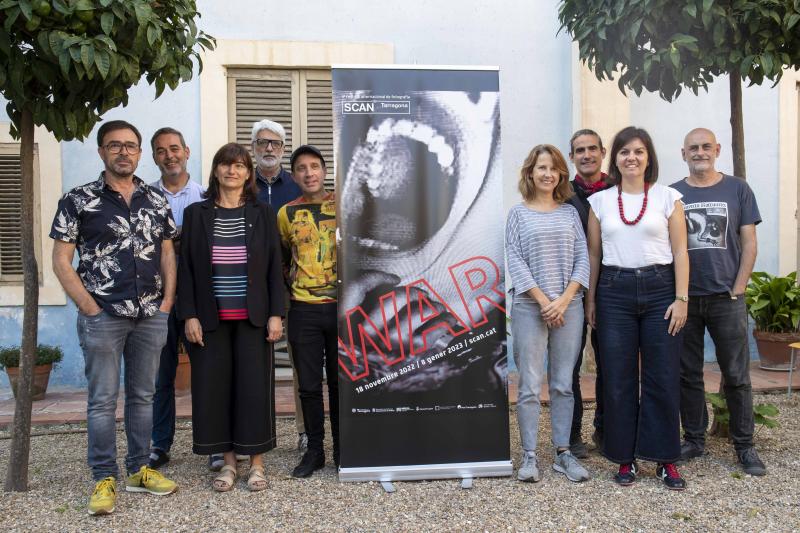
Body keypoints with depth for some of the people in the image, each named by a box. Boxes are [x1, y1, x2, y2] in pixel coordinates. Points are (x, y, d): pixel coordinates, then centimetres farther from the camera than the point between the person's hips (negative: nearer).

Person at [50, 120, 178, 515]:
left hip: (152, 317, 4)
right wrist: (91, 308, -9)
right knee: (102, 400, 3)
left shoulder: (156, 200, 9)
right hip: (103, 317, -3)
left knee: (143, 395, 12)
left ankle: (139, 470, 25)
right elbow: (61, 261, -3)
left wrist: (167, 302, 2)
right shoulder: (78, 200, -2)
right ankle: (104, 479, 15)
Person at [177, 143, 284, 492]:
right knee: (215, 386, 4)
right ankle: (228, 461, 19)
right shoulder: (196, 214, 5)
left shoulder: (262, 214, 5)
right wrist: (189, 315, -4)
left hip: (252, 317, -1)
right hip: (211, 318, 1)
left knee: (254, 385, 1)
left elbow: (274, 267, 3)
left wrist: (275, 314, -4)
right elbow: (186, 267, 4)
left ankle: (257, 463, 15)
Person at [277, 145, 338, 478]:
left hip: (341, 306, -1)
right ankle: (314, 450, 20)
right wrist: (291, 287, 8)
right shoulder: (287, 213, 5)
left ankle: (342, 449, 21)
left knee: (340, 381, 7)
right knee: (309, 385, 6)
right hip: (303, 310, 1)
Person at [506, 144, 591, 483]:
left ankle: (563, 452, 16)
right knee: (530, 385, -1)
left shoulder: (570, 213, 11)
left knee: (564, 384, 7)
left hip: (568, 306, 3)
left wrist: (564, 299, -8)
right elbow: (515, 260, -3)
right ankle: (529, 455, 8)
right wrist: (543, 300, -11)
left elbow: (582, 258, 4)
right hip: (529, 307, -2)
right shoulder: (518, 213, 4)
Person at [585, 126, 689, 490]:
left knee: (663, 378, 1)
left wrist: (681, 299, -5)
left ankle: (665, 459, 15)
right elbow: (593, 254, 9)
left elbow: (680, 252, 2)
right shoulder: (600, 201, 8)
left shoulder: (667, 198, 4)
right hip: (615, 292, 1)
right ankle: (625, 457, 16)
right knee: (618, 379, 4)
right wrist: (590, 300, 5)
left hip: (659, 290, -1)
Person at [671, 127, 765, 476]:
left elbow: (749, 243, 3)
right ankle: (694, 440, 20)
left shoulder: (737, 189, 6)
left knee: (737, 375, 3)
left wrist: (736, 290, -5)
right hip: (684, 299, 1)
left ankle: (745, 446, 15)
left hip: (726, 299, -1)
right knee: (688, 374, 8)